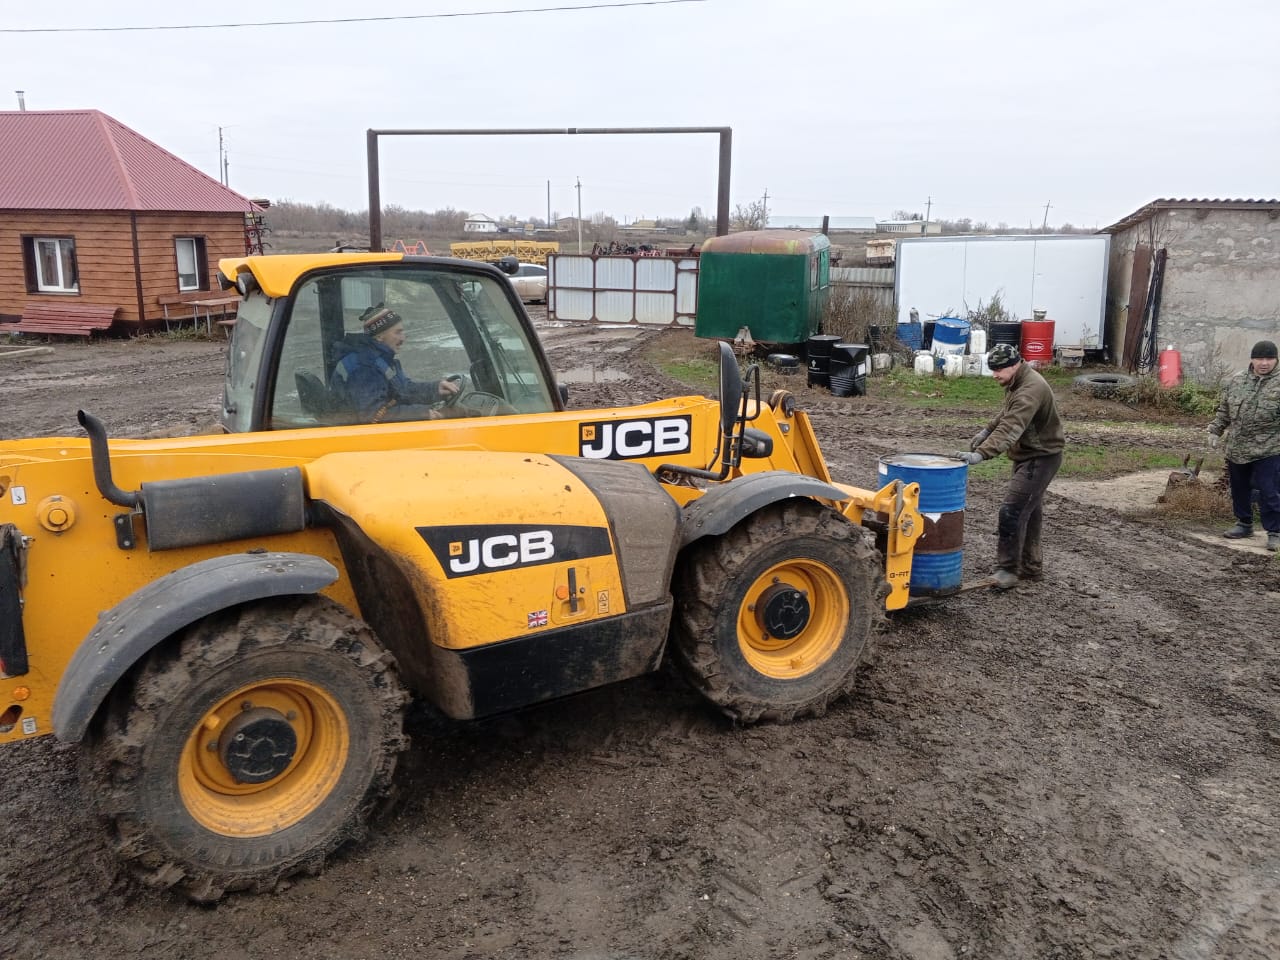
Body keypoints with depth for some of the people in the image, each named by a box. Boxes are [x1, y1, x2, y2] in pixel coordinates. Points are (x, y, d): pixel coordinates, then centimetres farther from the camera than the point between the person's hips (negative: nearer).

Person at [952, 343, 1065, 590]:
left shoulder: (1030, 390, -28)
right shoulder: (1017, 382, 5)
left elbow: (1010, 428, -40)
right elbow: (1007, 413, 24)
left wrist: (982, 453, -49)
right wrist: (987, 430, 11)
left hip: (1041, 458, -10)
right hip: (1028, 456, 11)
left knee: (1012, 511, -14)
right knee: (1029, 511, 17)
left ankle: (1008, 569, -4)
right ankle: (1031, 566, 27)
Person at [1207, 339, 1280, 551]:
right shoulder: (1235, 382, 6)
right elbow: (1223, 410, 15)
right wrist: (1215, 431, 10)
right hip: (1236, 449, 5)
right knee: (1239, 489, 16)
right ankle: (1244, 523, 32)